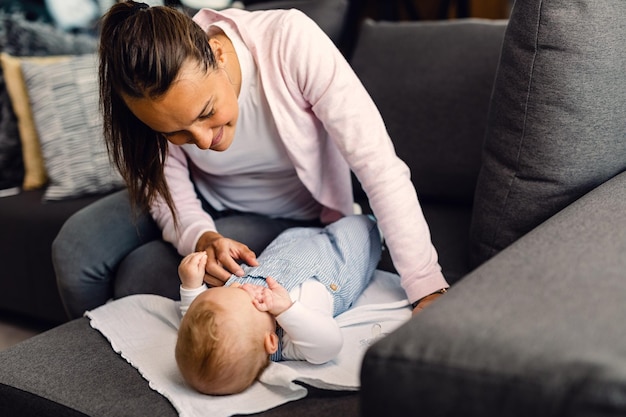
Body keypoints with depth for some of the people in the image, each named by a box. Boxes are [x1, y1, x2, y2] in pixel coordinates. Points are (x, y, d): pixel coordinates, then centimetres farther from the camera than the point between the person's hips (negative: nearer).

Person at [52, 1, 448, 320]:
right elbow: (166, 182, -11)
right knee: (75, 246, -16)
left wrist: (428, 289, -37)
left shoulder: (290, 41, -35)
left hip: (289, 217, -3)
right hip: (205, 205, 3)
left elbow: (379, 166, -34)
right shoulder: (156, 87, -25)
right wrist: (199, 237, -33)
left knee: (137, 279, -20)